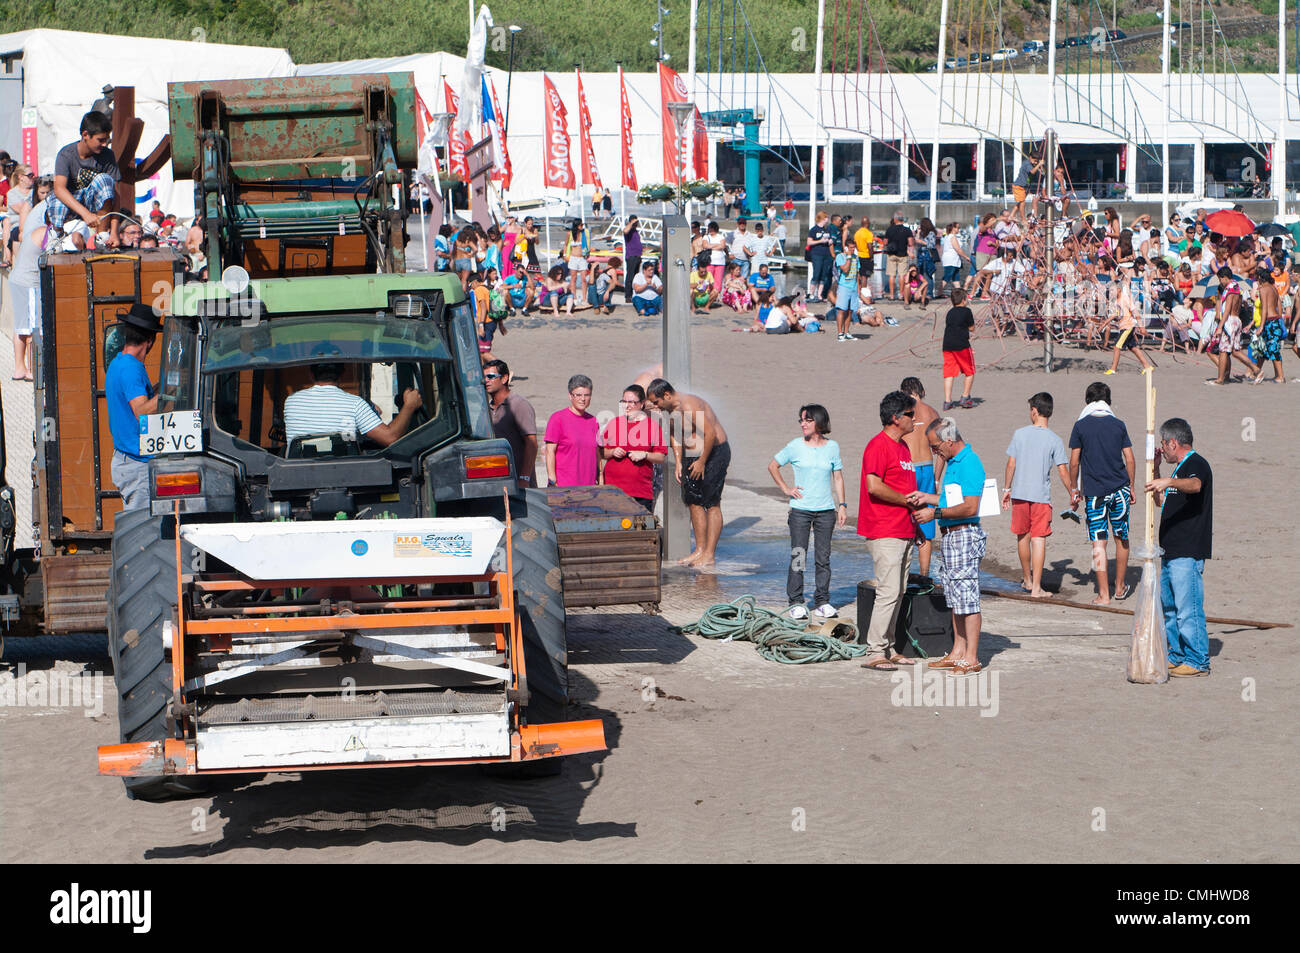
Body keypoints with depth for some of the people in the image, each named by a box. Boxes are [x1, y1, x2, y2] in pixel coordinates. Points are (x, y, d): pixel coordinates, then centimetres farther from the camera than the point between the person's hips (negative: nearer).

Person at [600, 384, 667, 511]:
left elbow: (662, 457, 5)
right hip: (613, 487, 1)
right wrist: (612, 452, -5)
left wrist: (645, 455, -11)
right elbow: (600, 453, 15)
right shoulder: (614, 423, 12)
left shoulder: (652, 425, 6)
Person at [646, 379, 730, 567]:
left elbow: (711, 433, -27)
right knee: (694, 502, 8)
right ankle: (700, 549, 14)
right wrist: (678, 463, 12)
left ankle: (710, 555, -7)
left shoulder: (689, 405, -23)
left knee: (712, 504, -7)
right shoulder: (671, 410, 7)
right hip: (691, 456, 9)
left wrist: (702, 462, -20)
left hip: (714, 453, -9)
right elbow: (674, 434, 22)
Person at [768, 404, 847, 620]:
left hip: (826, 510, 1)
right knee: (798, 557, -3)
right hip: (800, 510, -1)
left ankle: (822, 602, 11)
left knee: (823, 558, 4)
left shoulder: (832, 447, 5)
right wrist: (786, 489, 3)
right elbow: (773, 466, 12)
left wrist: (842, 505, 6)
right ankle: (796, 603, 4)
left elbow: (838, 477, 11)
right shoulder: (795, 446, 1)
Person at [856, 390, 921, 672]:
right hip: (884, 532, -10)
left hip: (903, 530, 10)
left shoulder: (902, 446, 18)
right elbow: (874, 486, -22)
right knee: (889, 591, -11)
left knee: (898, 592, 10)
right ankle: (874, 653, -8)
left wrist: (917, 510, 17)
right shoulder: (879, 445, -12)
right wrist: (907, 500, -14)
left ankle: (888, 648, 16)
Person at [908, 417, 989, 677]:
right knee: (955, 596, 13)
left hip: (964, 536, -11)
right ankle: (958, 653, 20)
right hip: (950, 536, 11)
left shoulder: (969, 464, -17)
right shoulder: (953, 462, 15)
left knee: (967, 596, -8)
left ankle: (971, 658, -6)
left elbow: (970, 507, -23)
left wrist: (936, 513, -18)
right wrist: (927, 498, 14)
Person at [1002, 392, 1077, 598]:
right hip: (1041, 496, -2)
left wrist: (1007, 489, 14)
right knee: (1039, 539, -2)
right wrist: (1073, 494, 6)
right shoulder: (1054, 440, -6)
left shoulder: (1020, 434, -1)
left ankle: (1027, 580, 31)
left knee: (1023, 537, 17)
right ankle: (1036, 587, -7)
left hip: (1019, 494, 2)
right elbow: (1063, 471, -7)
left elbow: (1011, 464, 4)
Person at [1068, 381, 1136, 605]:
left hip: (1095, 492, -3)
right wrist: (1131, 487, 16)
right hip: (1120, 488, 3)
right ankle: (1120, 587, 27)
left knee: (1099, 543, -1)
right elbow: (1130, 460, 5)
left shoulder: (1081, 426, -3)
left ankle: (1103, 594, -3)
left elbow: (1074, 463, -3)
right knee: (1121, 539, 16)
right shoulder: (1118, 425, 3)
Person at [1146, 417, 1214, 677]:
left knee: (1188, 608, -10)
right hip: (1171, 550, 11)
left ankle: (1198, 661, -6)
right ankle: (1177, 656, 25)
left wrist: (1169, 481, -52)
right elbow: (1160, 500, 32)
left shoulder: (1197, 464, -10)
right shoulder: (1181, 467, 22)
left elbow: (1195, 485, -34)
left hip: (1188, 552, -11)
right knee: (1169, 606, 16)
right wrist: (1155, 468, 22)